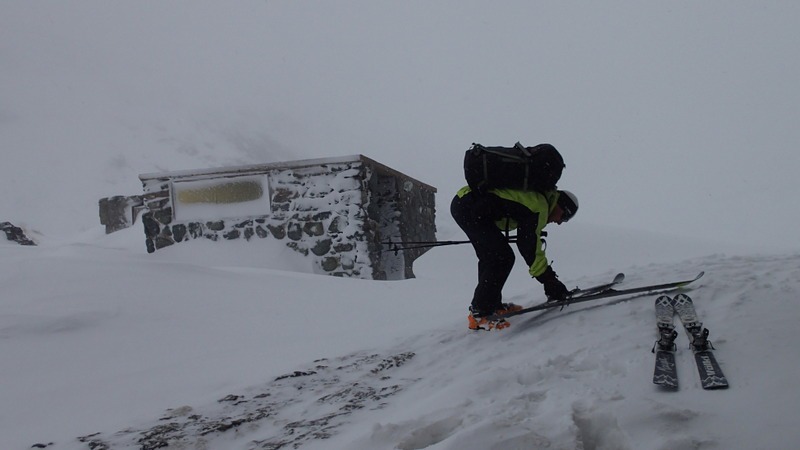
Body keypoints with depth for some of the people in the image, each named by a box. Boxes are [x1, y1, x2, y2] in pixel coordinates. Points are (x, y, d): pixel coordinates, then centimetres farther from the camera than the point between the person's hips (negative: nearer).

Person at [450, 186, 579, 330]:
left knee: (490, 256, 20)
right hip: (471, 208, -11)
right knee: (502, 257, -8)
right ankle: (479, 314, -4)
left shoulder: (535, 196, 21)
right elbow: (531, 248, -10)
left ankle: (492, 305, 28)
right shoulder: (539, 206, -8)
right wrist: (550, 281, -4)